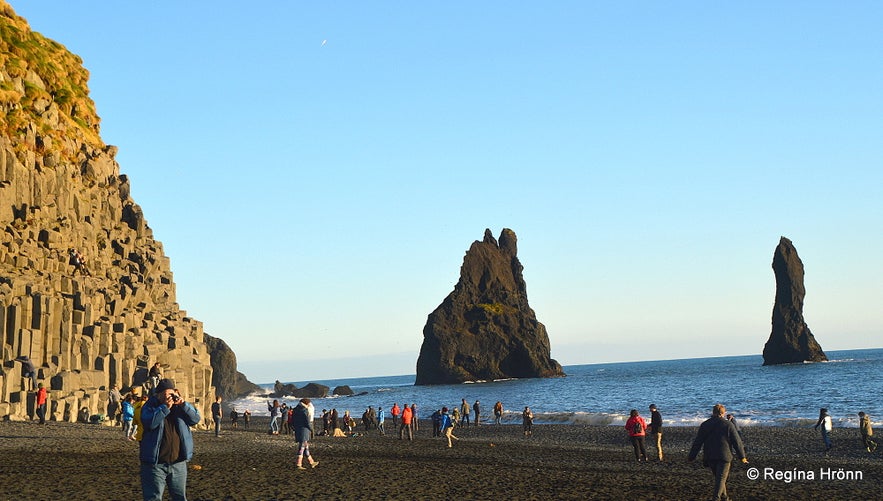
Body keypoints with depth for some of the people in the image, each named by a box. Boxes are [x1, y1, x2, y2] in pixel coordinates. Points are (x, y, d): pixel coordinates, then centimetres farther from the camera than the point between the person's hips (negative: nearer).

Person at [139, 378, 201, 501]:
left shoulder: (180, 406, 8)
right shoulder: (150, 406, -3)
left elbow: (196, 419, -1)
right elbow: (149, 422, -22)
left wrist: (184, 405, -13)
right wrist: (165, 407, -24)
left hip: (178, 463, 4)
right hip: (155, 463, -4)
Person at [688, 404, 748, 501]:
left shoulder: (705, 424, 6)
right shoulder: (728, 425, -1)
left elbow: (698, 442, 5)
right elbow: (737, 442, 1)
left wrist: (691, 456, 10)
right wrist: (742, 456, 9)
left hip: (709, 457, 3)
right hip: (724, 456, -3)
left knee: (718, 477, 18)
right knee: (721, 478, -5)